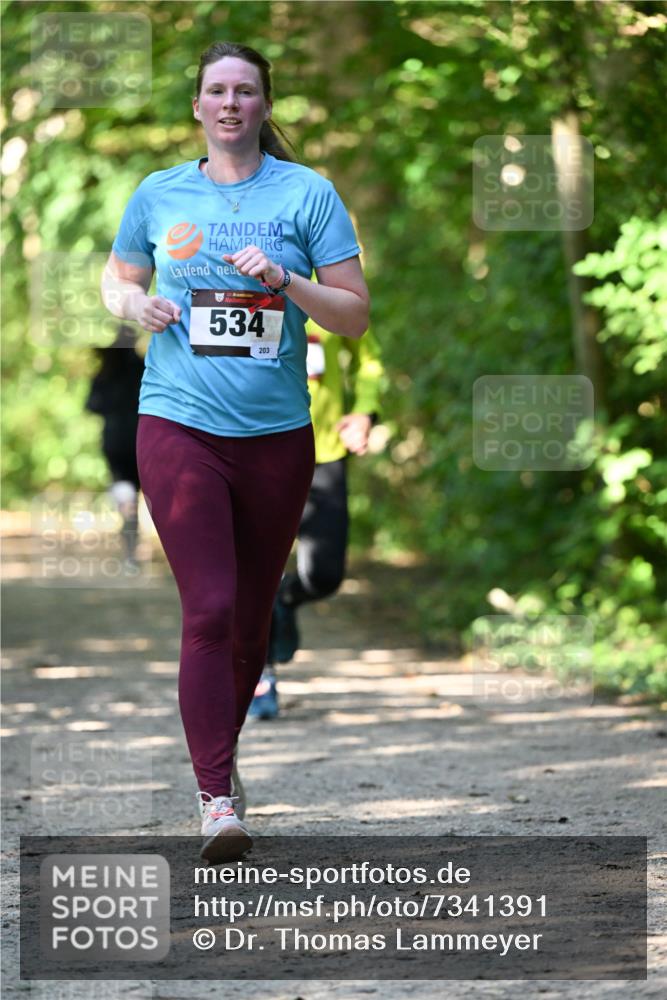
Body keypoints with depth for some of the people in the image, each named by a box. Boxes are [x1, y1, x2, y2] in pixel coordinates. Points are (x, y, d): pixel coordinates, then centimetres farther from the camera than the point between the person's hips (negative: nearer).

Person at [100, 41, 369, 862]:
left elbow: (356, 316, 0)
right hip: (178, 424, -1)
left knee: (252, 618, 11)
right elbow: (116, 276, 23)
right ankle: (216, 798, -16)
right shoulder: (159, 195, 6)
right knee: (209, 609, -14)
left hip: (276, 433, 1)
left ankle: (219, 752, 35)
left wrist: (286, 282, -16)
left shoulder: (307, 193, 2)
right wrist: (135, 304, 0)